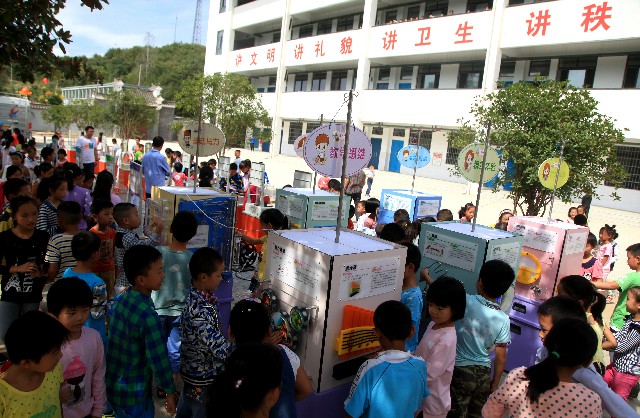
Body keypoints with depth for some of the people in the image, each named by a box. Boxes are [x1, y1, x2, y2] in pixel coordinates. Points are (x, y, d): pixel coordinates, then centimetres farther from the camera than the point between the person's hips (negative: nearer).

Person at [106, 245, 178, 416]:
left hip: (112, 384, 7)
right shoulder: (148, 316, -29)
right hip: (133, 393, -7)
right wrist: (170, 391, -9)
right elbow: (158, 359, -23)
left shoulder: (120, 299, -4)